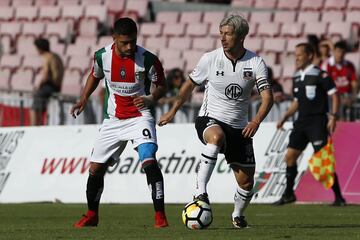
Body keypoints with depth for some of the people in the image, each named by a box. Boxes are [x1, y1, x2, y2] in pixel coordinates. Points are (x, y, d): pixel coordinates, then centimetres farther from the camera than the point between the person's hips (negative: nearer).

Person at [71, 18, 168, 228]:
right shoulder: (102, 56, -7)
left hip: (139, 116, -4)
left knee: (149, 161, -24)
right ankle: (92, 215, 28)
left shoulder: (147, 59, -16)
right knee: (96, 167, 7)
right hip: (114, 120, 4)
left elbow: (161, 86, -4)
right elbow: (95, 76, 16)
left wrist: (150, 99, -24)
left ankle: (160, 216, -20)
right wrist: (84, 99, 6)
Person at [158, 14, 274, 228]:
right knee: (216, 137, -40)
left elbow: (267, 96, -15)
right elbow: (190, 85, 10)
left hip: (239, 128, 2)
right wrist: (173, 111, 16)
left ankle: (238, 215, 34)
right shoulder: (210, 59, -7)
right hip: (209, 120, -2)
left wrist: (256, 121, -34)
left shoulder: (255, 63, -8)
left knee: (246, 182, 2)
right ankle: (200, 192, -40)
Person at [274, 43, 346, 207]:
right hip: (301, 122, 8)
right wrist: (285, 117, 14)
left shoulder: (320, 75, -9)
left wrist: (333, 116, -19)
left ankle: (338, 197, -6)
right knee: (290, 156, 5)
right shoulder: (297, 77, 14)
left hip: (318, 121, -8)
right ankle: (288, 194, 19)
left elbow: (334, 95, -10)